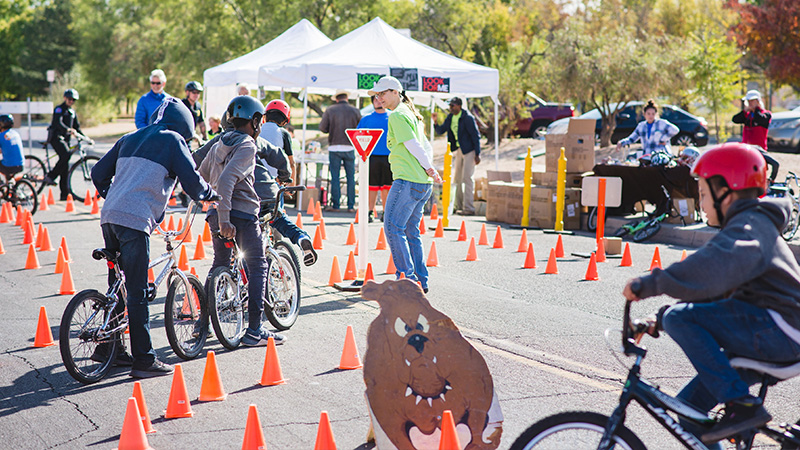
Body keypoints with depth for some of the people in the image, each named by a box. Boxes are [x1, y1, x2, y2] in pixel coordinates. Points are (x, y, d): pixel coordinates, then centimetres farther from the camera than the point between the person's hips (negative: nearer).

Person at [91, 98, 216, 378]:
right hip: (136, 220, -7)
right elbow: (192, 182, -3)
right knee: (137, 292, -6)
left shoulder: (129, 139, 24)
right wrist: (210, 194, 17)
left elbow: (98, 174, 25)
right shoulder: (172, 140, 4)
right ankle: (144, 360, -3)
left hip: (109, 216, 7)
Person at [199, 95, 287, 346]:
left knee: (219, 265, 20)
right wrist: (225, 220, -26)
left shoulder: (220, 142, 15)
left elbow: (203, 175, 21)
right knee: (257, 267, 1)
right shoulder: (246, 145, -10)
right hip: (242, 214, -8)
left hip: (217, 213, 8)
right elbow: (226, 179, -23)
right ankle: (254, 330, -2)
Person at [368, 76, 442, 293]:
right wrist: (429, 169, 9)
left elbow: (413, 145, -15)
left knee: (393, 228, -6)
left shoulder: (397, 115, -8)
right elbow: (427, 148, 21)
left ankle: (407, 278, -8)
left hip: (407, 181, -10)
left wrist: (429, 169, -8)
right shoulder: (412, 115, 21)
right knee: (411, 231, 13)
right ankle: (420, 280, 15)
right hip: (423, 184, 10)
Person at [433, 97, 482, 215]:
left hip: (469, 150, -8)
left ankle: (468, 208, -8)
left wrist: (477, 154, -18)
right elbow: (440, 131, 11)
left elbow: (476, 135, -16)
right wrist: (435, 122, -9)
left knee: (467, 178, -11)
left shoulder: (467, 118, -16)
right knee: (457, 179, 10)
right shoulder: (450, 118, 6)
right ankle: (459, 206, 18)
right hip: (459, 150, 8)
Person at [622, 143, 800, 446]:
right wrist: (655, 321, 25)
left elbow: (711, 269, -33)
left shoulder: (748, 228, -11)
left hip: (775, 330, -10)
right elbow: (715, 285, 29)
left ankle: (741, 405, -19)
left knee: (679, 318, -18)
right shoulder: (751, 225, 23)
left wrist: (648, 284, -31)